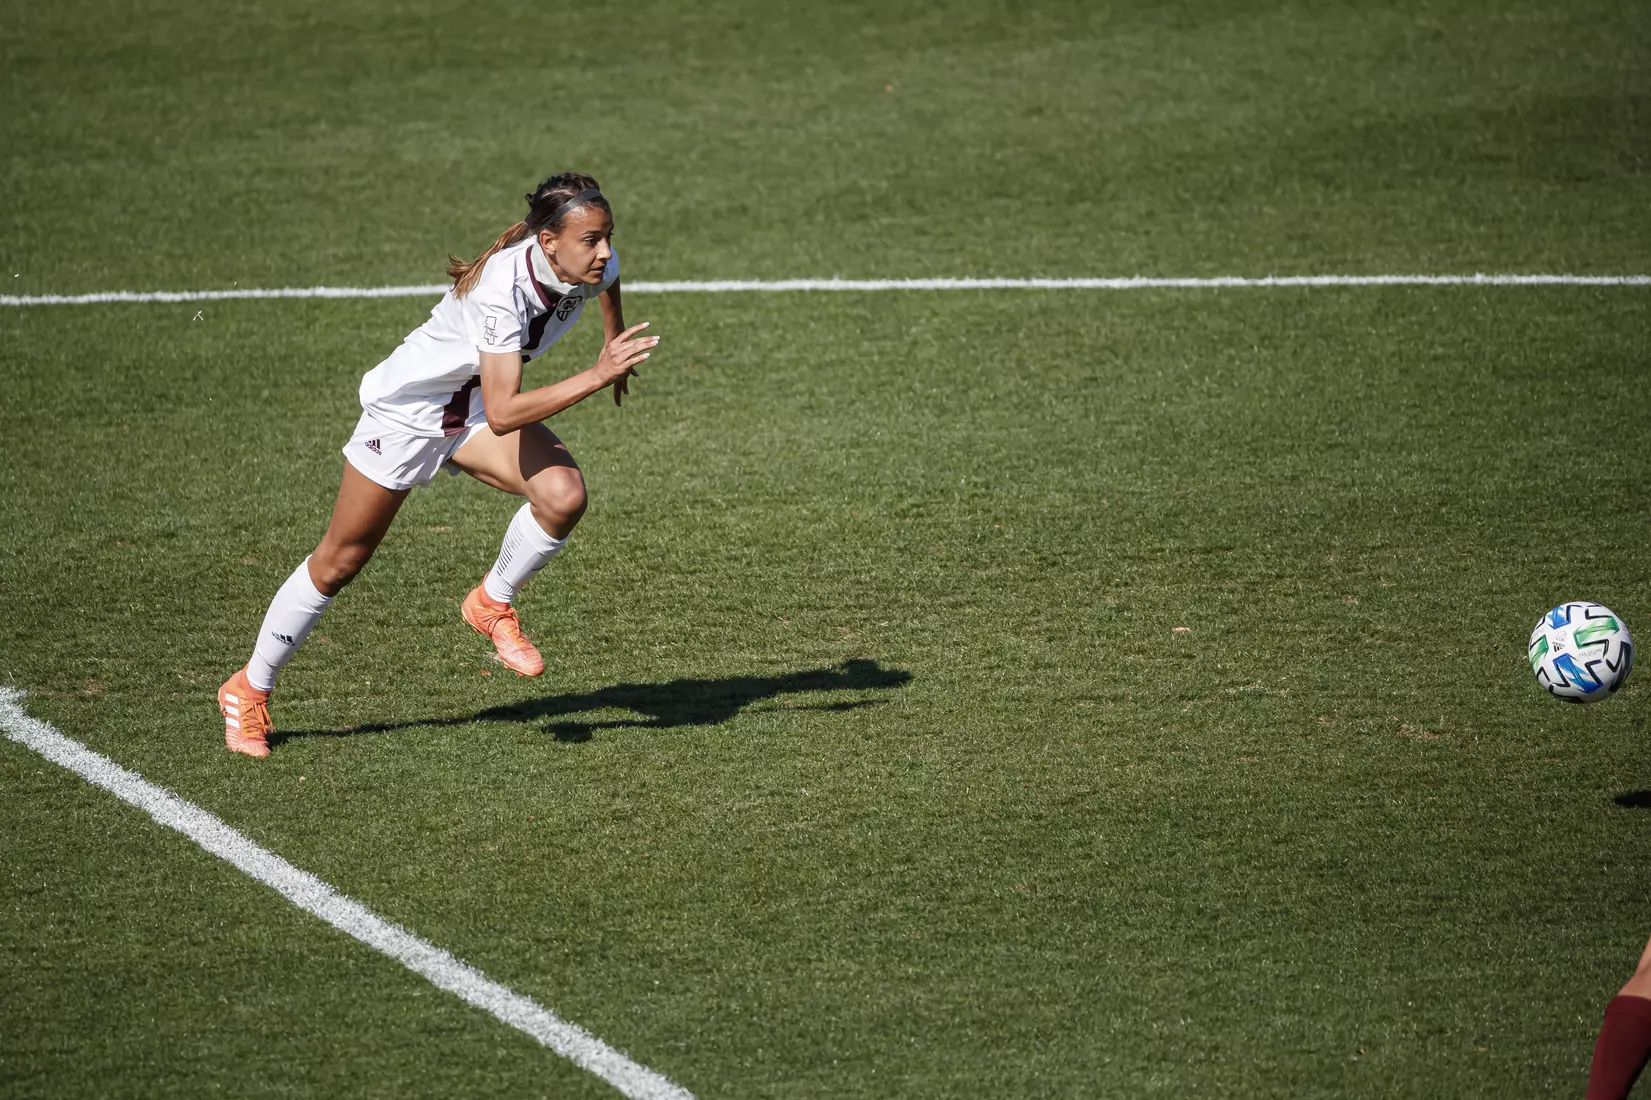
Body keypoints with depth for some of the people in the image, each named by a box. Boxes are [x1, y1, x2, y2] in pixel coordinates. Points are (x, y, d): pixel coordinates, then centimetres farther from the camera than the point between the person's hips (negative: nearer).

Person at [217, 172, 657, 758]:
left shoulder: (595, 264, -18)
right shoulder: (502, 287, -39)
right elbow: (502, 414, -44)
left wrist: (613, 347, 21)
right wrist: (597, 376, -47)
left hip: (478, 405, 6)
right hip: (407, 408, -6)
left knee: (564, 496, -22)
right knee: (340, 561, 5)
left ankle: (491, 604, 6)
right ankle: (249, 690, 25)